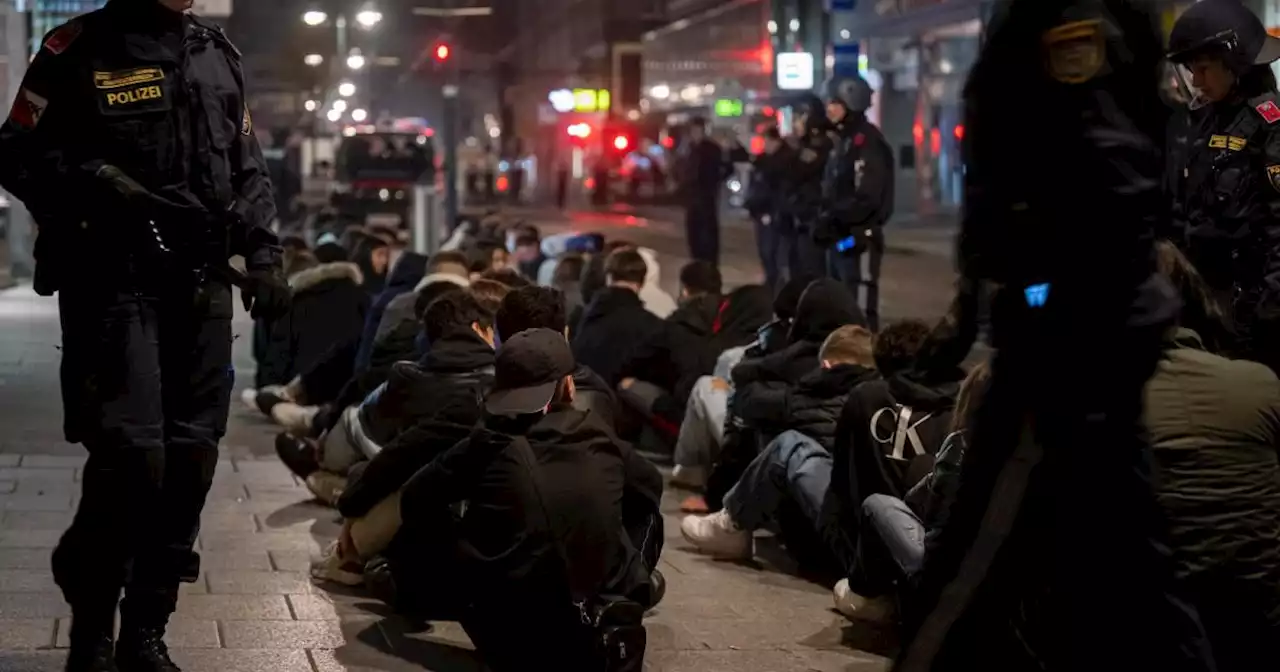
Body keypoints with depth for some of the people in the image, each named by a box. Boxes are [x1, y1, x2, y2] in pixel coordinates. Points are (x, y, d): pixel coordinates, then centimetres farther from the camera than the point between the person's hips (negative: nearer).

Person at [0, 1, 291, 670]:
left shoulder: (219, 54, 16)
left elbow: (248, 168, 21)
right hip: (112, 282, -5)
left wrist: (262, 250, 10)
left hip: (202, 287, 5)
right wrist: (96, 184, -17)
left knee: (189, 461, 2)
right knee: (132, 457, -14)